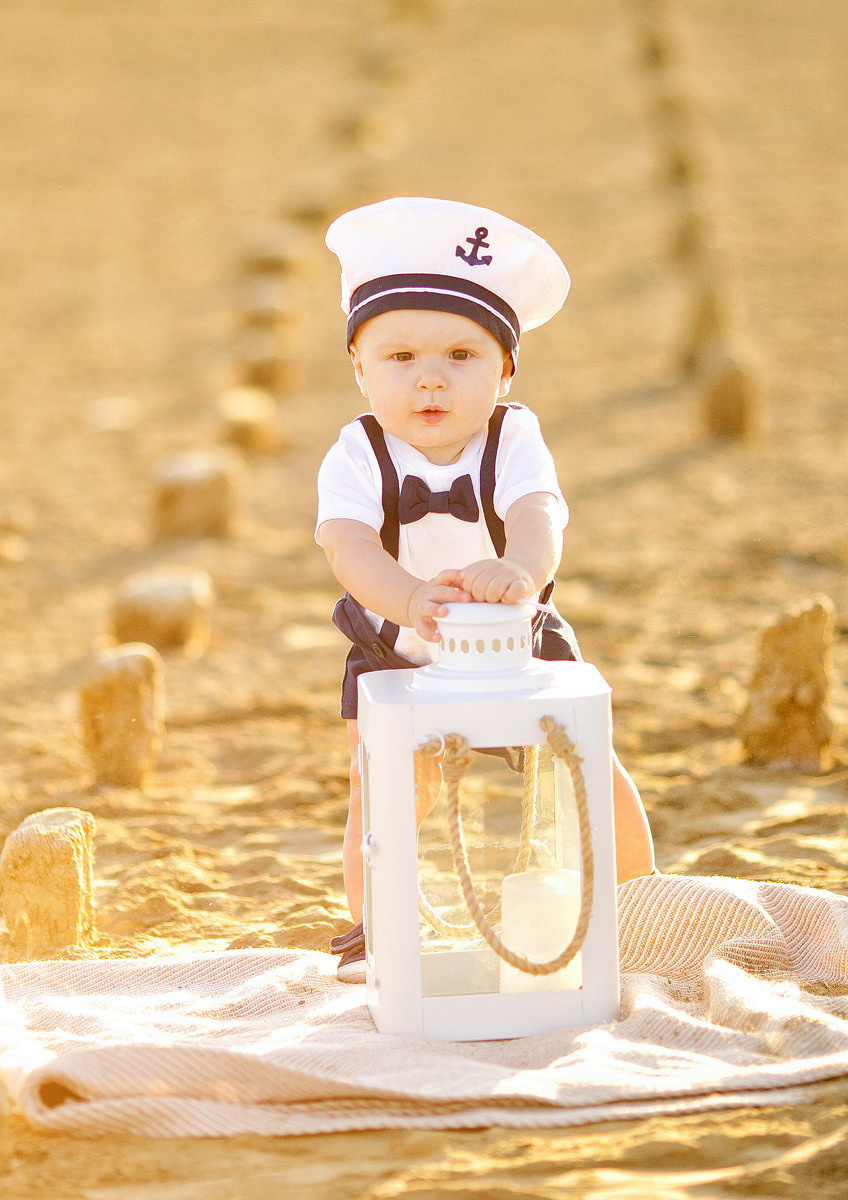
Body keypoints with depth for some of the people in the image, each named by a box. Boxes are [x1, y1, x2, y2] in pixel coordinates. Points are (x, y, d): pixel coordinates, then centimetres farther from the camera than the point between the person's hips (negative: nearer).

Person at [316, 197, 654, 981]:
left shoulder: (513, 440, -24)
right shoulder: (357, 458, -24)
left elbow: (539, 518, -43)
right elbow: (350, 547, -40)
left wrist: (518, 571, -68)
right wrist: (410, 598, -62)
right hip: (397, 652, 0)